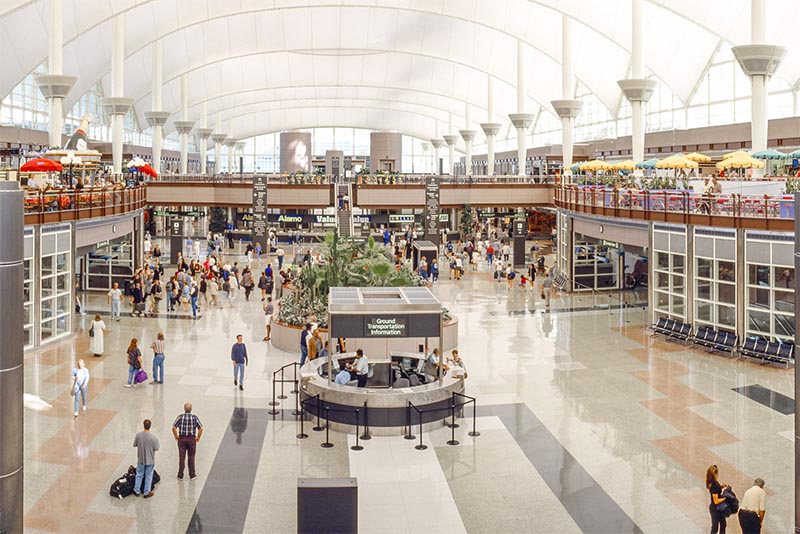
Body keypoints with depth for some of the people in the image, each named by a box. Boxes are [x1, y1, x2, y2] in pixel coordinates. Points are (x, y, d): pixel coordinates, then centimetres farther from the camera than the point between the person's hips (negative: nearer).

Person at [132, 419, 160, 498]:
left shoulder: (138, 435, -14)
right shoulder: (153, 437, -22)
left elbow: (134, 445, 0)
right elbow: (156, 448, -15)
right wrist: (158, 443, 4)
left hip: (141, 459, 2)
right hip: (150, 460, -2)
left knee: (139, 475, 19)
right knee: (148, 476, 12)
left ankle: (136, 491, 28)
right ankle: (147, 493, 20)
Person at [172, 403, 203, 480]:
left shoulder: (180, 417, -7)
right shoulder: (194, 417, -7)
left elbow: (174, 428, -12)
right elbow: (200, 428, -9)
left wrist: (176, 436, 2)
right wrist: (198, 437, 3)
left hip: (182, 439, 0)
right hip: (192, 439, 0)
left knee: (181, 457, 7)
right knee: (191, 458, 9)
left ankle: (180, 475, 12)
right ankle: (192, 475, 13)